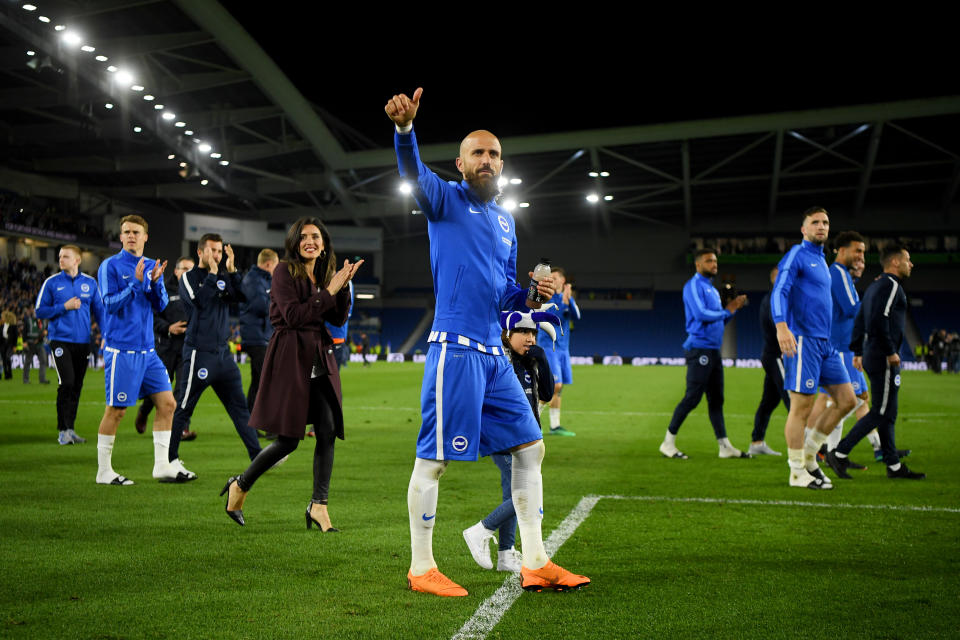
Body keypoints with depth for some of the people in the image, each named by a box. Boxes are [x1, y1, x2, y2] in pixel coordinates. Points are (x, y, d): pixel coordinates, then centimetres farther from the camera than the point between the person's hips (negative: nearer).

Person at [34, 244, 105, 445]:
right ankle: (63, 430, -4)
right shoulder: (51, 282, 1)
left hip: (83, 342, 3)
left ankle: (70, 429, 17)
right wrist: (65, 307, -11)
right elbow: (40, 311, 1)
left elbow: (99, 310, 12)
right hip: (61, 341, -3)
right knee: (67, 383, -13)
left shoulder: (90, 283, 7)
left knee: (77, 386, 7)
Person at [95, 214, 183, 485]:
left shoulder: (152, 266, 12)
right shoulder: (110, 266, -4)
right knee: (116, 410, -2)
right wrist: (136, 282, -21)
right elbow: (110, 304, -13)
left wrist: (155, 282, -10)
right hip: (121, 349, -6)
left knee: (167, 403, 2)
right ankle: (104, 471, 11)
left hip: (147, 350, 6)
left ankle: (162, 466, 10)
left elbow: (161, 305, 7)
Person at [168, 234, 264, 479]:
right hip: (199, 352, -6)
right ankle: (168, 460, 7)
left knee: (239, 406, 7)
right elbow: (200, 301, -20)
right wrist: (212, 272, -17)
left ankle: (257, 457, 11)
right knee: (183, 409, -2)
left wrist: (232, 270, -11)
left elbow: (242, 297, -2)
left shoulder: (223, 278, 13)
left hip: (223, 353, 6)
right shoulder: (189, 277, -2)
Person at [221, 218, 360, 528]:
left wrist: (344, 286, -2)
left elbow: (339, 319, 11)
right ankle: (239, 486, 18)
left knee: (328, 431, -5)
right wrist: (329, 291, -13)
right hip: (290, 358, -6)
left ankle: (318, 506, 3)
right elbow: (293, 315, -16)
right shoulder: (284, 272, -5)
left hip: (319, 358, 6)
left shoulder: (324, 274, 15)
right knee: (288, 439, -5)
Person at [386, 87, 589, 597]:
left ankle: (535, 564, 18)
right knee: (434, 458, -2)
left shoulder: (506, 221, 20)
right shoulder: (445, 200, 0)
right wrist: (404, 128, -41)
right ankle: (421, 568, 11)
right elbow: (415, 174, -22)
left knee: (530, 445, 9)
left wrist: (531, 297, 3)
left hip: (494, 354, 8)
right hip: (454, 348, -8)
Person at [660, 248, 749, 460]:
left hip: (713, 350, 9)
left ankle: (724, 446, 12)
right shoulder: (694, 285, -7)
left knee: (716, 399, 9)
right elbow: (700, 314, -20)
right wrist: (726, 311, -7)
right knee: (692, 397, -9)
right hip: (699, 349, -9)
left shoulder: (712, 289, 21)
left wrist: (733, 308, 8)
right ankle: (668, 443, -2)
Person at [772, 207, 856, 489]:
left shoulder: (822, 261, 21)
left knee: (847, 400, 7)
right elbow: (779, 291, -17)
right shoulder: (797, 255, -5)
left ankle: (808, 454, 18)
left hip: (825, 343, 9)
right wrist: (781, 326, -32)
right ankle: (798, 472, 3)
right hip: (803, 340, -9)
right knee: (801, 407, -6)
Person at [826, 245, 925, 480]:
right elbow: (879, 320, -24)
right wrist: (891, 352, -18)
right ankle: (840, 453, -7)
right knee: (881, 412, -7)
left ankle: (894, 466, 15)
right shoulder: (891, 285, -12)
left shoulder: (875, 286, 19)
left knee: (888, 413, 11)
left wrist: (858, 352, 20)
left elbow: (859, 322, 20)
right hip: (883, 361, -10)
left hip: (872, 356, 10)